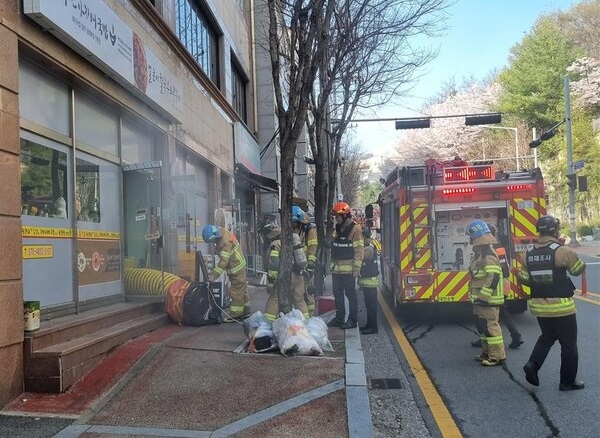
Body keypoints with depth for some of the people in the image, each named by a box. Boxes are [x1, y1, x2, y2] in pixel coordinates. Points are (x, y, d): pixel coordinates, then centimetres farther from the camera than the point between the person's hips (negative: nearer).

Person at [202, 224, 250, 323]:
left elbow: (224, 261, -31)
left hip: (236, 268, -10)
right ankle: (245, 311, 27)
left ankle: (235, 315, 4)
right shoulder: (222, 231, 0)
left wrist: (214, 275, -29)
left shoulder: (225, 242, -29)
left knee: (236, 292, -3)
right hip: (239, 265, 10)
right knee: (242, 289, 17)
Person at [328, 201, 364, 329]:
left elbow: (359, 250, -15)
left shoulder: (355, 229, -11)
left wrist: (356, 268, -18)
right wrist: (332, 264, 18)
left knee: (350, 294, 0)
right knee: (338, 294, 14)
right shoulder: (338, 229, 13)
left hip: (348, 270, -8)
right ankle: (339, 318, 24)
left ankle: (352, 320, 8)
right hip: (336, 269, 8)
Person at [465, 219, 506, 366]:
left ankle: (497, 356, 2)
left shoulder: (488, 255, -19)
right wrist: (478, 297, 22)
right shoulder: (480, 253, 15)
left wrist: (483, 297, -23)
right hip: (480, 299, 11)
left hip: (488, 299, -11)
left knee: (490, 327, -5)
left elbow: (493, 277, -26)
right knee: (482, 326, 17)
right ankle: (487, 352, 28)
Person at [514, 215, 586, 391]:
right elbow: (579, 269, -1)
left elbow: (525, 280, 6)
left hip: (539, 306, 6)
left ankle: (532, 364, 9)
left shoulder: (529, 254, 2)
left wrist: (517, 273, 27)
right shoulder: (563, 251, -16)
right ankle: (568, 381, 17)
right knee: (568, 344, 9)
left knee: (547, 337, 25)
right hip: (561, 306, -6)